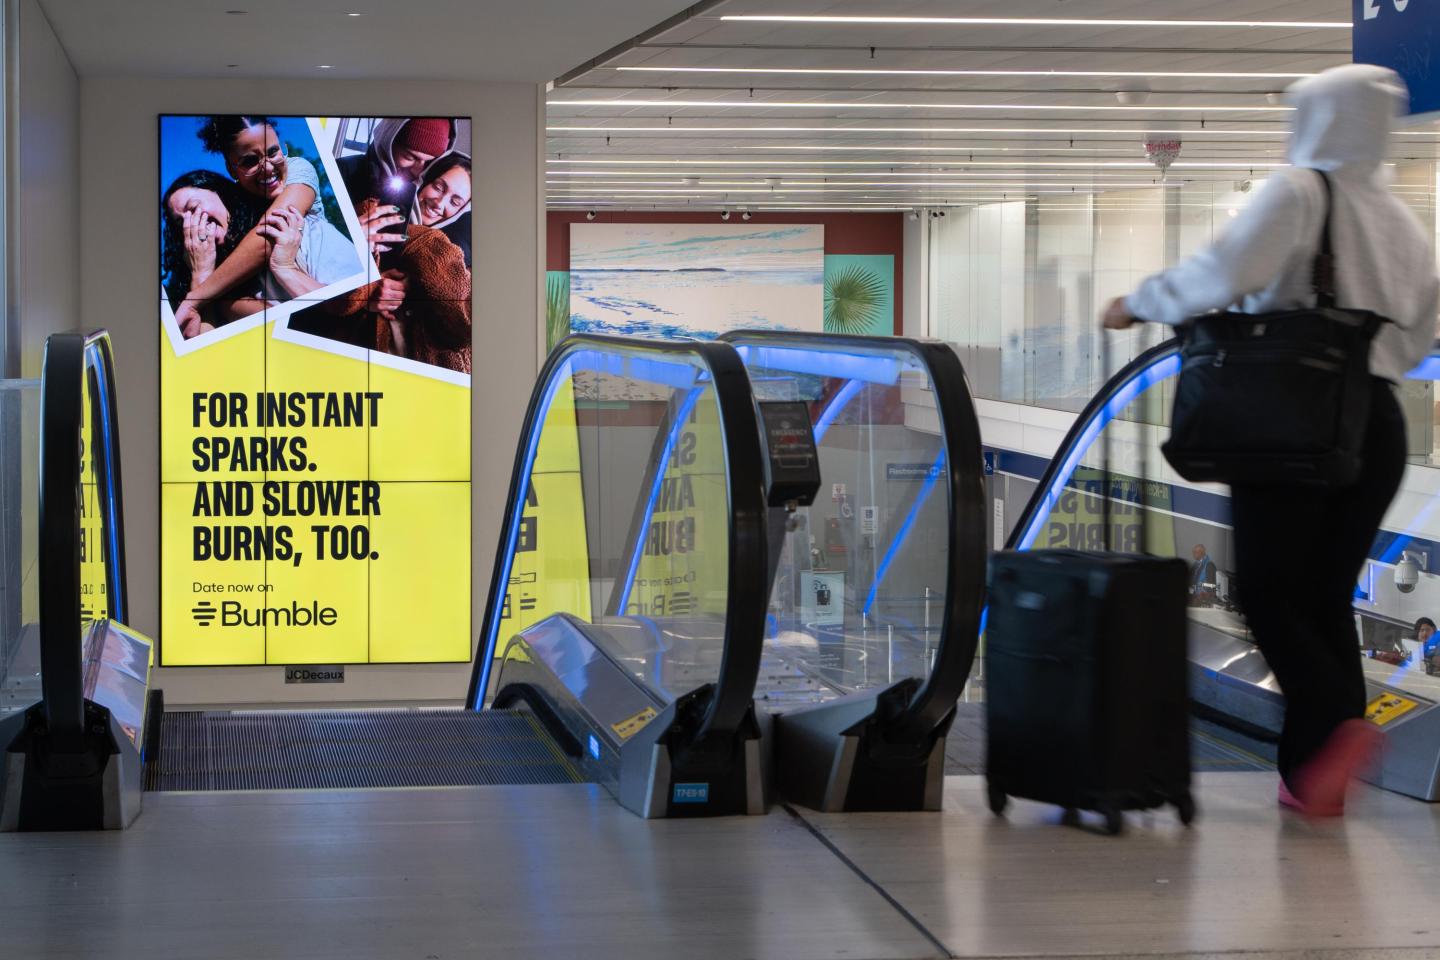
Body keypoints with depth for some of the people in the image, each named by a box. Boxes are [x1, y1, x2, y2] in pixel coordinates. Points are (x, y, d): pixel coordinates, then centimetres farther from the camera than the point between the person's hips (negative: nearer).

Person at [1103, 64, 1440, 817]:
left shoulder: (1299, 190, -5)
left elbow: (1228, 269, -19)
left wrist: (1139, 304, -7)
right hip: (1375, 421, 6)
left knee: (1267, 591, -1)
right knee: (1328, 598, 9)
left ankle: (1338, 724, -22)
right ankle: (1313, 776, 6)